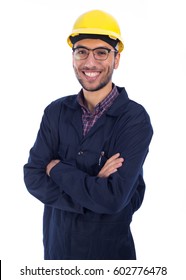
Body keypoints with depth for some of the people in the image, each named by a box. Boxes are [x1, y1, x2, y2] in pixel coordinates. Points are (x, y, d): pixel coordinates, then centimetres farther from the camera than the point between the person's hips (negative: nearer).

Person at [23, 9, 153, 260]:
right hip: (56, 244, 3)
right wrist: (93, 188, -21)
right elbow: (33, 178, -10)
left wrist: (57, 169, -14)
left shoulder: (135, 119, -16)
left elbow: (114, 198, -25)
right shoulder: (55, 112, -3)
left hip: (110, 248, -3)